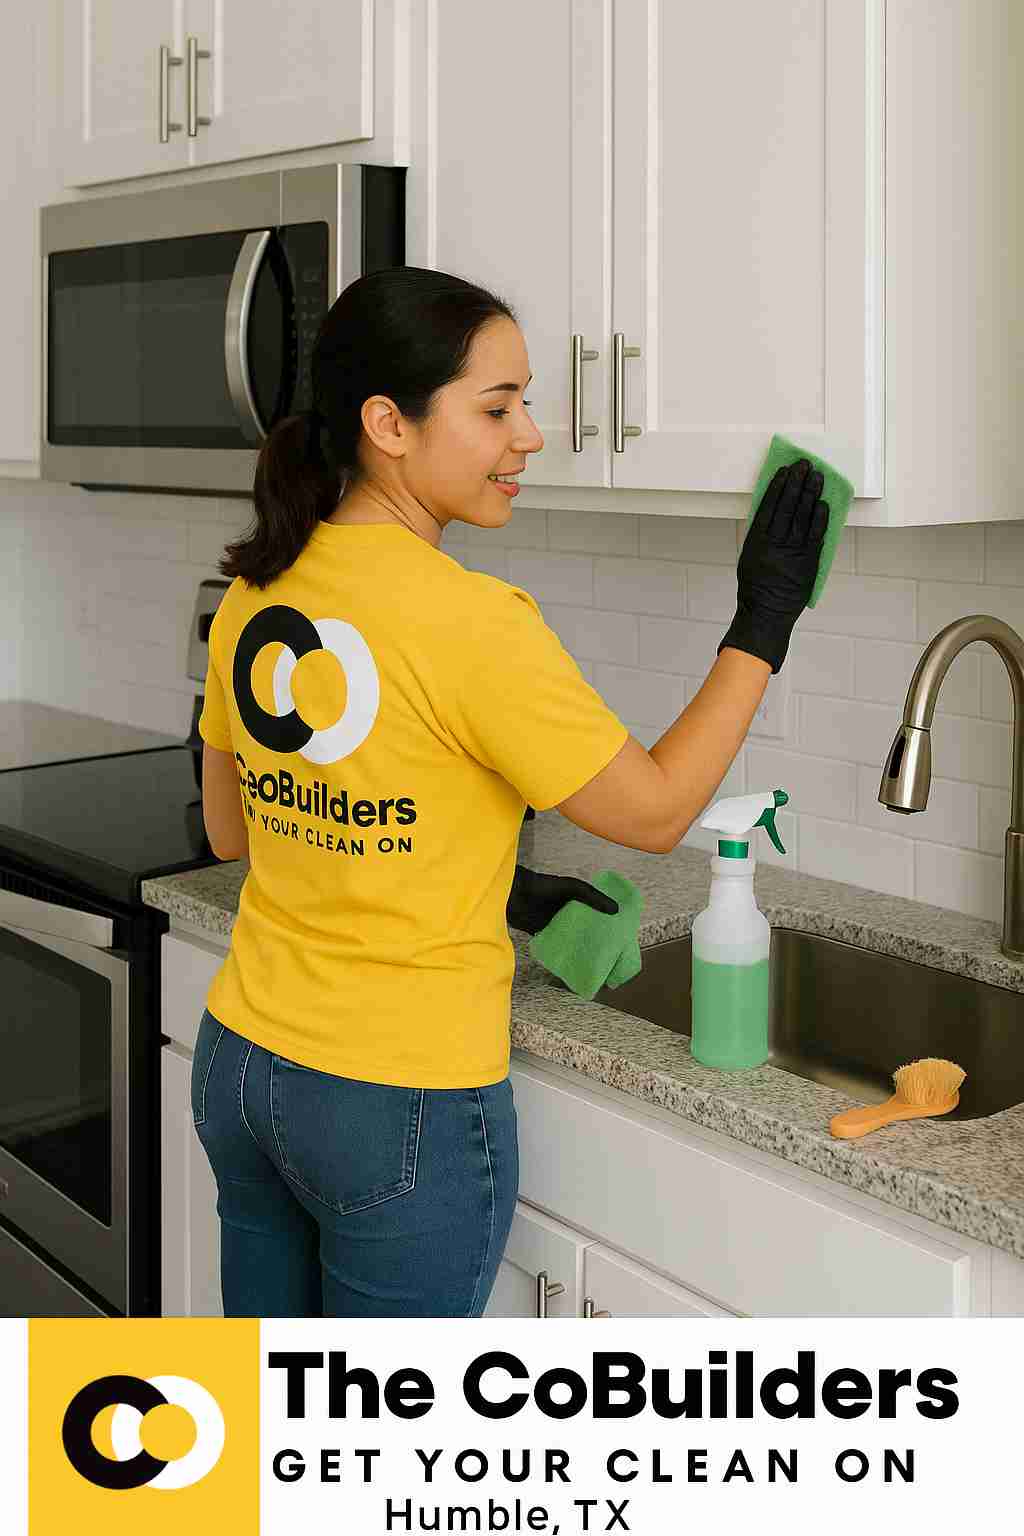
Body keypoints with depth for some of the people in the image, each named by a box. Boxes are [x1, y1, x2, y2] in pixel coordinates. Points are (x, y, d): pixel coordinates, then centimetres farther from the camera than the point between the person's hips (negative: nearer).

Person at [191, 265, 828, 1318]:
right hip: (401, 1109, -6)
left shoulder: (254, 598, 0)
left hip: (240, 1063, 7)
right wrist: (762, 626, -3)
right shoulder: (470, 623, -22)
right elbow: (654, 811, -12)